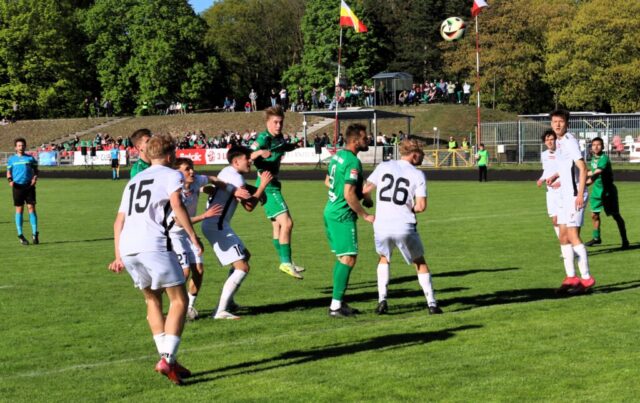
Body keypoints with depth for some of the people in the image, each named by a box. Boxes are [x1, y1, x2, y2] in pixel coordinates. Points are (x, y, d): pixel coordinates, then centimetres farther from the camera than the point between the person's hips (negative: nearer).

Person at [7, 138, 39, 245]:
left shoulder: (30, 158, 7)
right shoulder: (11, 159, 9)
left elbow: (36, 170, 12)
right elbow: (8, 172, 13)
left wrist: (35, 178, -8)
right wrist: (10, 180, -6)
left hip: (29, 186, 0)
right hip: (17, 186, 0)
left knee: (31, 208, -5)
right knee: (19, 209, 2)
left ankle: (35, 233, -1)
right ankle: (20, 235, 8)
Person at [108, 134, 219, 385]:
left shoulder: (133, 181, 29)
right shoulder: (171, 175, 10)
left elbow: (119, 221, 27)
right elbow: (176, 205, -9)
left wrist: (119, 256, 29)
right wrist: (193, 237, -6)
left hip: (127, 247, 7)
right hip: (153, 245, -7)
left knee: (152, 300, 20)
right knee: (178, 300, 1)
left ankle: (166, 358, 16)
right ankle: (167, 359, -12)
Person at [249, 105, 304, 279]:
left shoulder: (279, 138, 9)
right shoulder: (263, 138, -16)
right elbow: (247, 157, -26)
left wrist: (292, 146, 19)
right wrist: (259, 152, -43)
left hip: (273, 185, 10)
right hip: (267, 185, -10)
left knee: (278, 225, 16)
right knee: (286, 222, -17)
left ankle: (285, 261, 25)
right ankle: (286, 262, -15)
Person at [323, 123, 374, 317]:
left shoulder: (337, 155, 10)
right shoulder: (353, 162, -19)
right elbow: (349, 195, -23)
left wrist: (361, 195, 23)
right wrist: (365, 215, -13)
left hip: (331, 211, 10)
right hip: (343, 216, -10)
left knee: (342, 257, 15)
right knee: (348, 258, -7)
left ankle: (338, 302, 18)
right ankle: (336, 305, -10)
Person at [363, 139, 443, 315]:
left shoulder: (383, 167, 5)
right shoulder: (418, 175, -1)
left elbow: (365, 190, 7)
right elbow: (421, 206, -9)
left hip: (381, 226, 2)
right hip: (404, 228, -2)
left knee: (384, 258, 28)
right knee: (420, 262, 18)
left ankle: (382, 301, 15)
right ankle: (432, 303, 15)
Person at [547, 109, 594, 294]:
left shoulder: (570, 141, -13)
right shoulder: (558, 142, 14)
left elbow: (582, 168, -19)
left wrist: (580, 194, -25)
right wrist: (555, 177, 22)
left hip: (575, 195, -9)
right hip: (565, 195, 9)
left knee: (573, 236, -11)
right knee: (563, 236, 9)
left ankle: (586, 278, -7)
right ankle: (571, 277, 15)